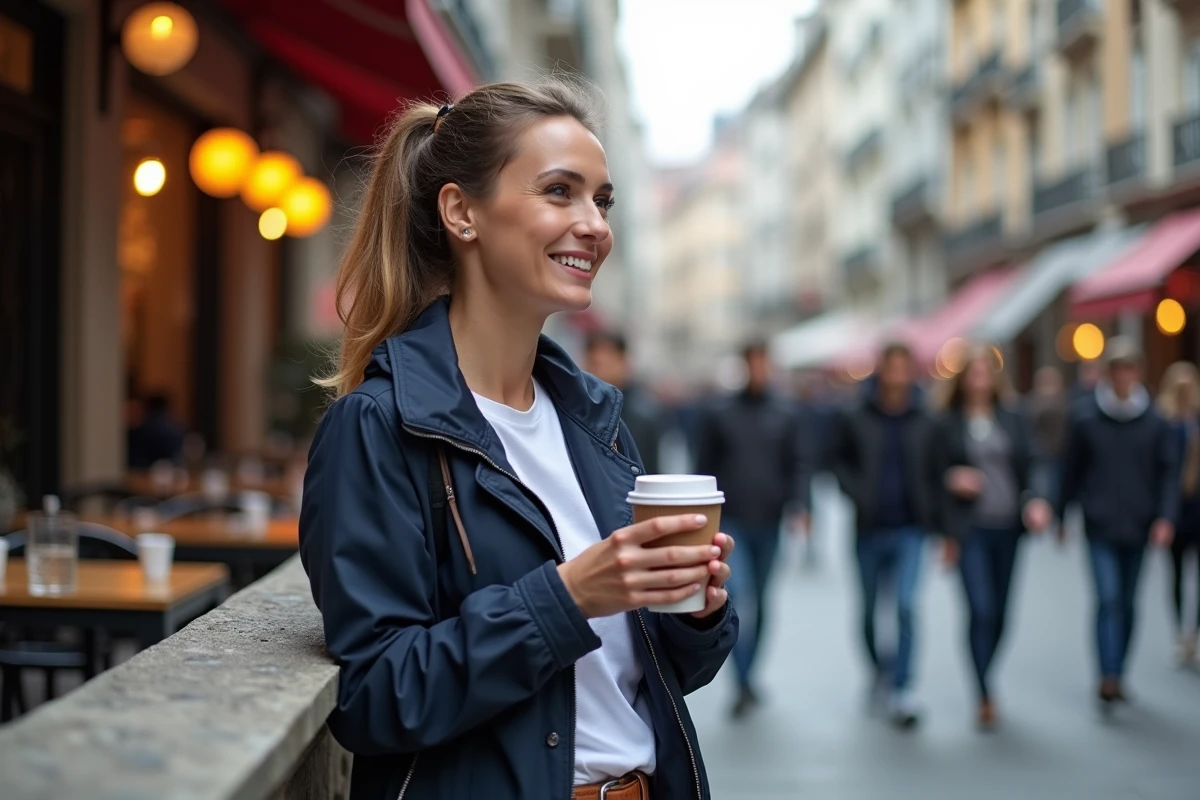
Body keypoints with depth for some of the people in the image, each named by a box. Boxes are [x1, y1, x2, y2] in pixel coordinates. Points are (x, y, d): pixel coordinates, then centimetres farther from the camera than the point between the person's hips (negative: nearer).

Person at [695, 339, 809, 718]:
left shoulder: (786, 414, 6)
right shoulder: (718, 414, 2)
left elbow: (796, 465, 5)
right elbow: (705, 469, 4)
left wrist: (797, 506, -10)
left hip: (768, 525, 3)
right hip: (730, 523, -3)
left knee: (759, 605, 12)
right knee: (739, 599, -15)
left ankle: (747, 676, 26)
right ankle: (745, 685, -12)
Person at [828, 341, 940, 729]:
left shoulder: (925, 422, -1)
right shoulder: (854, 419, -3)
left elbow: (936, 472, 9)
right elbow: (838, 459, 7)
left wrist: (933, 512, -1)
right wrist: (858, 493, -7)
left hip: (909, 529, -1)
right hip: (870, 528, 1)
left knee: (906, 605, -14)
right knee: (869, 609, 13)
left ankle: (903, 690, -8)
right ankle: (881, 670, 38)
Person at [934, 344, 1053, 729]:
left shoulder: (1012, 420, 10)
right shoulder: (948, 424, 3)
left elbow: (1027, 468, 10)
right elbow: (934, 475, 5)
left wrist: (1033, 502, -7)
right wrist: (953, 479, -15)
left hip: (1007, 527, 3)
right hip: (970, 527, -3)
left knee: (999, 612, 9)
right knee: (980, 609, -13)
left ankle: (983, 680, 29)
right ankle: (986, 696, -10)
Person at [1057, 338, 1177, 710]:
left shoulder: (1154, 421, -1)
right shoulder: (1085, 417, -3)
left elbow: (1168, 472, 1)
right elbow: (1072, 469, 4)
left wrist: (1165, 517, -10)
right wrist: (1061, 514, 9)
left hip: (1138, 526, 2)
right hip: (1100, 525, -2)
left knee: (1127, 602, 11)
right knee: (1108, 599, -11)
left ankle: (1116, 675, 22)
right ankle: (1109, 678, -13)